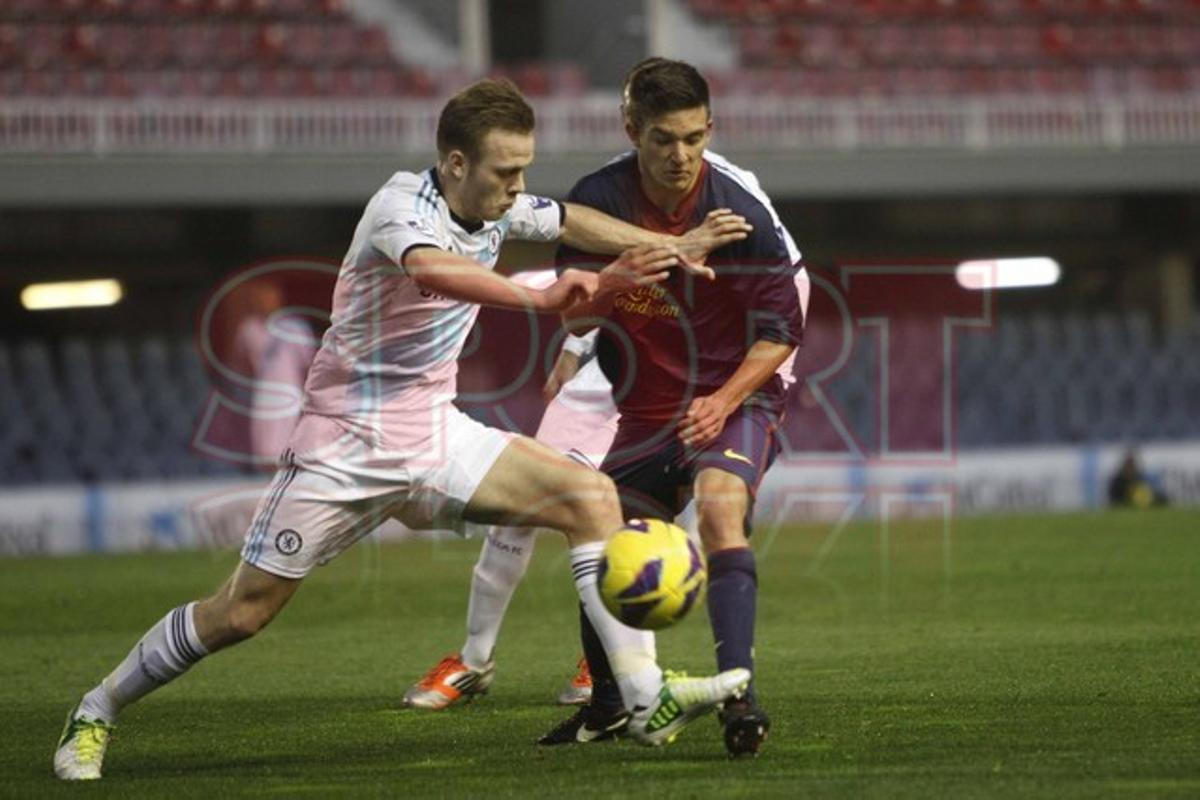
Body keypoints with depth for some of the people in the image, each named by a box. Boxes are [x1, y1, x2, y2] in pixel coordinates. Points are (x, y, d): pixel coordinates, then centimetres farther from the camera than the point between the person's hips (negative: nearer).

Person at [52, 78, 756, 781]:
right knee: (241, 613, -3)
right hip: (348, 444, -7)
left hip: (436, 437, 7)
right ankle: (95, 716, 18)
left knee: (590, 496, -10)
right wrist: (540, 298, -58)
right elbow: (433, 269, -45)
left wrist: (673, 248, 23)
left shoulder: (498, 208, 1)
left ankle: (647, 698, -13)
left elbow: (570, 221, 23)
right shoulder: (403, 205, -22)